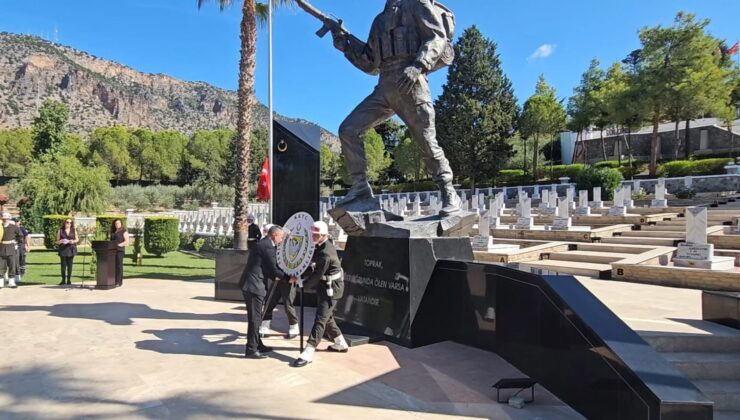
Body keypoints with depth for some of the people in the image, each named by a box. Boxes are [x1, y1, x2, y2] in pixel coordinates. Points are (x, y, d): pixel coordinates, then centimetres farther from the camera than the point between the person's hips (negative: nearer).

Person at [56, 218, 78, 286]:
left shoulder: (74, 230, 10)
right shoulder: (60, 231, 6)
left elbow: (77, 239, 12)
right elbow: (57, 241, 7)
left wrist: (73, 241, -9)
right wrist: (60, 241, -14)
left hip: (71, 249, 1)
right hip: (63, 249, -1)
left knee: (70, 265, 2)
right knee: (63, 265, -3)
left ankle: (69, 280, 9)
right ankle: (63, 280, 5)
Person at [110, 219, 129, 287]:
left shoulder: (124, 231, 3)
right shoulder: (113, 232, 22)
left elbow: (127, 241, -5)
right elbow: (111, 240, 25)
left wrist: (120, 244, -21)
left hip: (120, 250, -6)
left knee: (119, 266, -8)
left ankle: (119, 282, -8)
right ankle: (114, 281, 7)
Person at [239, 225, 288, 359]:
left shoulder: (262, 244, 17)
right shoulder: (268, 247, -14)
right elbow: (273, 268, -12)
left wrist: (275, 276, 17)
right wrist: (288, 278, -2)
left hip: (250, 284, 10)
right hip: (254, 286, -10)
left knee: (255, 317, 18)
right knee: (255, 318, -2)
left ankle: (257, 344, 28)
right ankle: (251, 349, 5)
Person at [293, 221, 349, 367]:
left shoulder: (325, 253, -26)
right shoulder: (322, 246, 3)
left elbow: (318, 274, -22)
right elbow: (314, 265, 10)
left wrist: (304, 284, -9)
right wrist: (303, 275, -4)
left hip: (331, 289, -10)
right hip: (324, 287, 10)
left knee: (320, 319, -11)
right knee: (327, 317, 20)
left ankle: (309, 352, -11)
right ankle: (341, 343, 34)